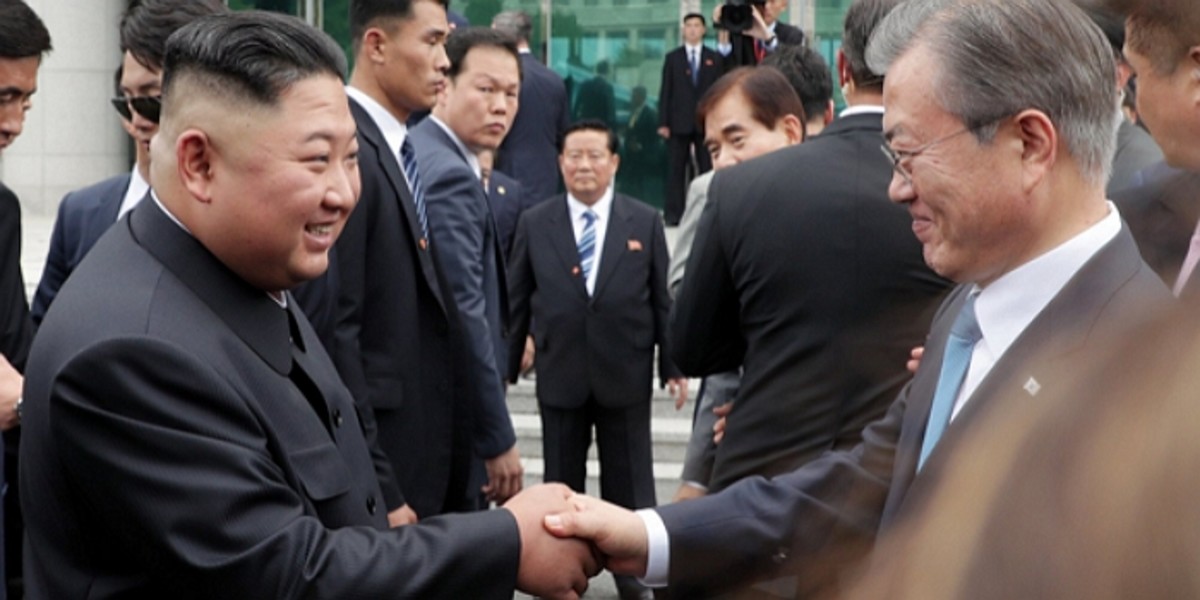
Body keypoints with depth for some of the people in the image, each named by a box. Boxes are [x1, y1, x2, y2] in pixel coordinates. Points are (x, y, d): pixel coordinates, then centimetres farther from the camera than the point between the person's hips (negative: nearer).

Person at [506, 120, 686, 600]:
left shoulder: (645, 222, 1)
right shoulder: (534, 223, 2)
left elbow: (663, 299, 2)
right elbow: (517, 302, 4)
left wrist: (672, 366, -1)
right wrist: (506, 367, 5)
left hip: (626, 376, 0)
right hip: (560, 376, 1)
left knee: (628, 484, 9)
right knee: (561, 483, 10)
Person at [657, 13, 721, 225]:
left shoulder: (714, 58, 9)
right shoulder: (672, 58, 8)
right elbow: (666, 91, 4)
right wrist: (663, 122, -4)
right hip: (679, 121, 0)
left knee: (708, 169, 0)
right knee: (676, 169, 0)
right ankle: (673, 213, 2)